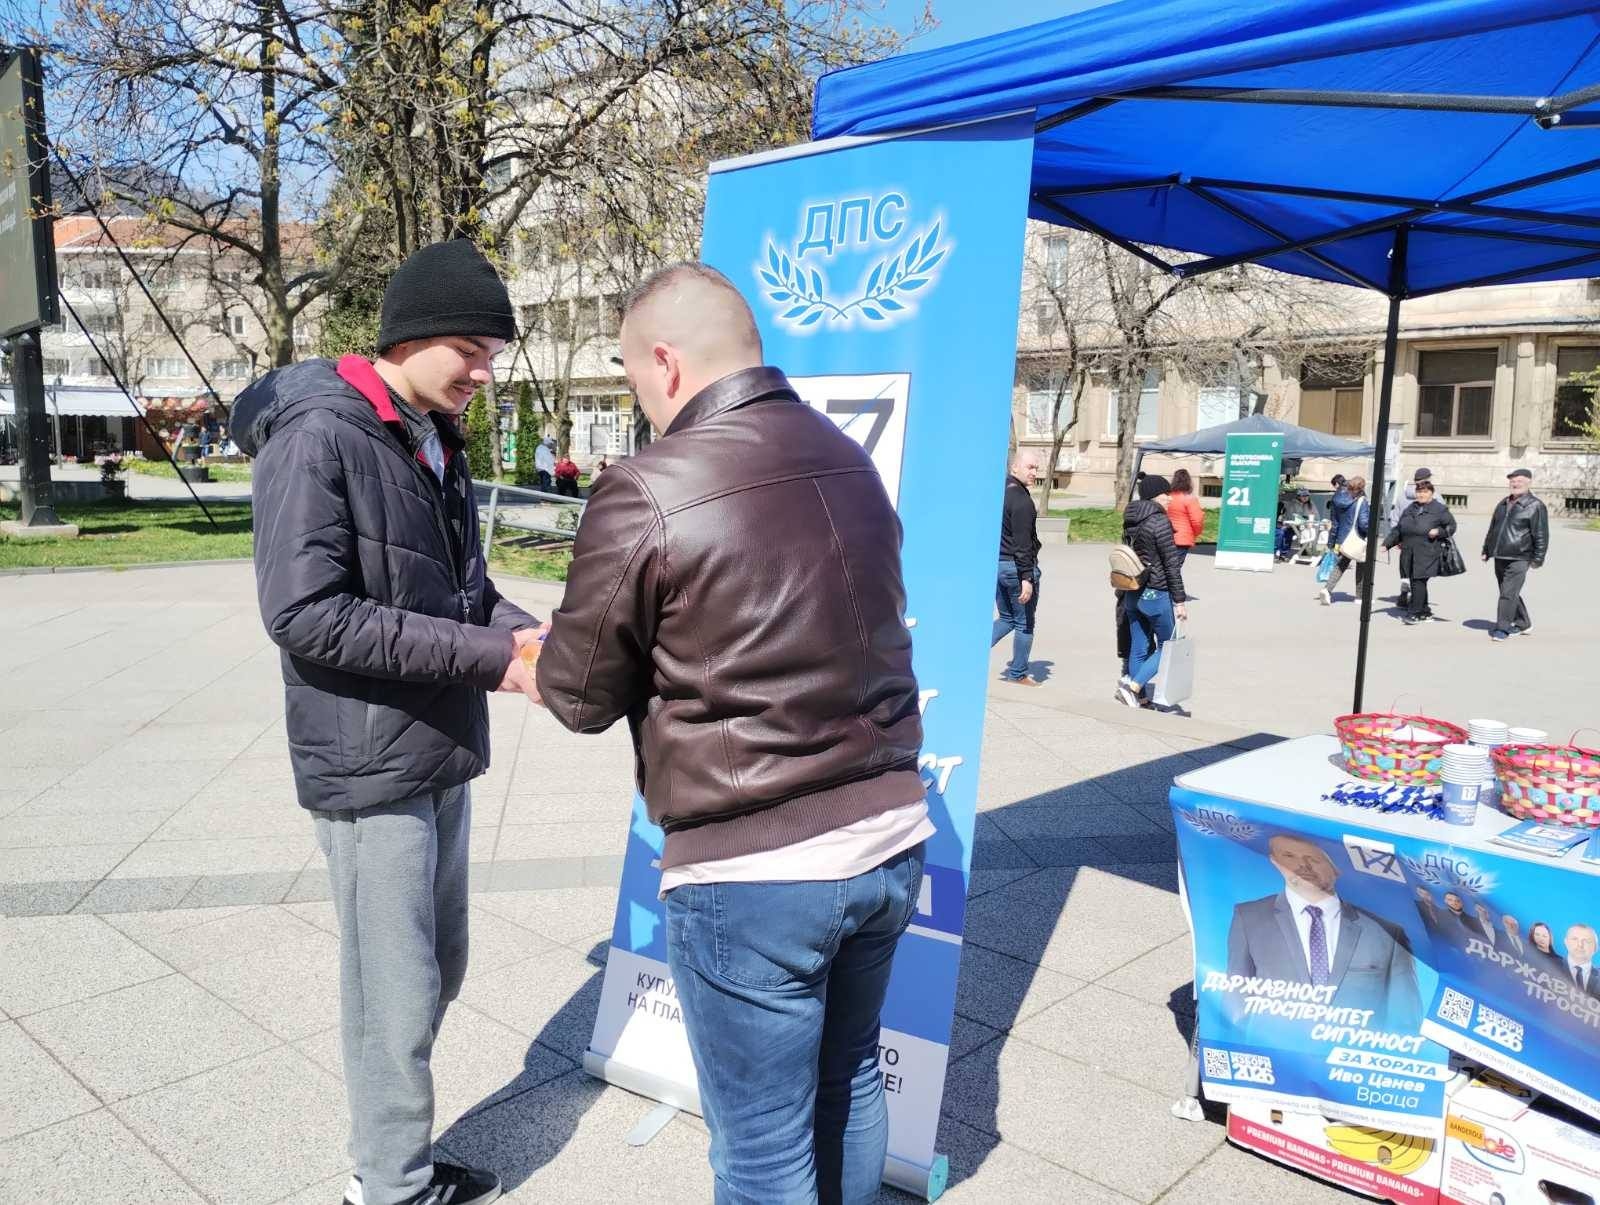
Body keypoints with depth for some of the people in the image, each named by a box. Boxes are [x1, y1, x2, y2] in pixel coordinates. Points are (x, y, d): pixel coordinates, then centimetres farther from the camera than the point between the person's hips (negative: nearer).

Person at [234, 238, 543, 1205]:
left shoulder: (437, 439, 11)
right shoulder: (318, 436, -15)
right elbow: (306, 614, -22)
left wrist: (524, 632, -5)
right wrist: (489, 658, -23)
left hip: (442, 752, 8)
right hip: (371, 763, -8)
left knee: (439, 972, 18)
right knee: (398, 997, 4)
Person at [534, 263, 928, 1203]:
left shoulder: (645, 494, -17)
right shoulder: (850, 460, 6)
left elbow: (583, 699, -7)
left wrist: (546, 662, 16)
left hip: (753, 875, -7)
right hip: (890, 840, 7)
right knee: (850, 1080, 26)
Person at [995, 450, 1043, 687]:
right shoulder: (1022, 500, -17)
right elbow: (1022, 543, -22)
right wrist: (1027, 578, -23)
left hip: (996, 565, 8)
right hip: (1017, 567, -8)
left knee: (1007, 618, 19)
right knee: (1024, 623, 6)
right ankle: (1018, 674, 13)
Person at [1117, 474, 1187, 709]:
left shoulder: (1130, 522, 9)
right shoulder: (1159, 521, -14)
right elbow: (1172, 564, -14)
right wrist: (1180, 601, -10)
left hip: (1132, 595, 8)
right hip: (1156, 595, -8)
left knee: (1139, 649, 12)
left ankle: (1140, 698, 17)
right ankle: (1132, 685, -8)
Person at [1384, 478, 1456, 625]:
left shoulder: (1440, 509, 4)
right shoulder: (1409, 510, 19)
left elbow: (1451, 526, 6)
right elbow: (1398, 530, 21)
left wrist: (1438, 532, -12)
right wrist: (1387, 544, 12)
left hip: (1427, 553, -6)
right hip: (1409, 553, 6)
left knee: (1419, 581, -12)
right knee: (1414, 582, 8)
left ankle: (1414, 613, -10)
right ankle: (1425, 611, 21)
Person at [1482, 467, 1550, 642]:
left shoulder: (1535, 506, -6)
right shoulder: (1503, 504, 15)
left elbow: (1541, 535, -7)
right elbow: (1492, 529, 24)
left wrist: (1538, 559, -10)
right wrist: (1486, 550, 22)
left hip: (1518, 559, -7)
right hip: (1499, 557, 7)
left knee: (1508, 594, -11)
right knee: (1510, 594, 16)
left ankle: (1502, 628, -7)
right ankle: (1523, 624, 30)